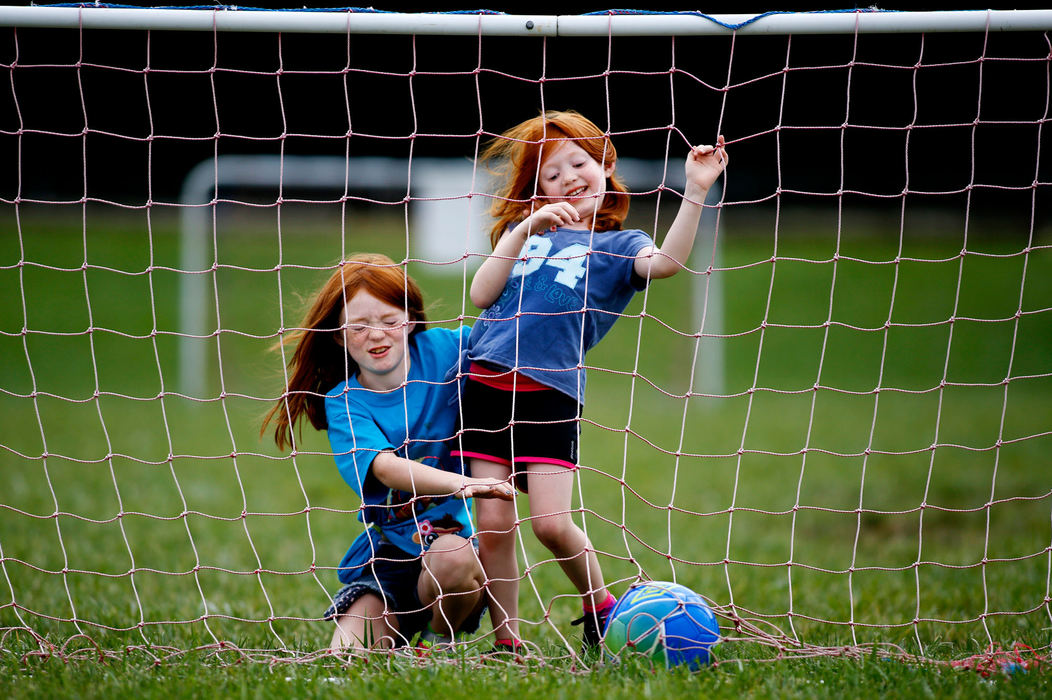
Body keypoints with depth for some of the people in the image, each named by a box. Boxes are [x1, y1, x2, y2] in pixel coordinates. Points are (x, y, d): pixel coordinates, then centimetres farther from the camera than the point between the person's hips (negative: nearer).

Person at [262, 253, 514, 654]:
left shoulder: (442, 350, -2)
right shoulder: (344, 404, -7)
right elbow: (385, 467, -25)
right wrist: (464, 485, -42)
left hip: (455, 531, -1)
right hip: (387, 551, 1)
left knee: (451, 558, -37)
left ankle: (437, 641, -4)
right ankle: (399, 630, 19)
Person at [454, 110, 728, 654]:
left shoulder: (617, 245, 9)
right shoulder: (524, 231, 19)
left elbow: (667, 262, -13)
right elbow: (481, 295, 5)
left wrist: (696, 191, -21)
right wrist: (526, 230, -3)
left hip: (551, 393, -3)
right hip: (486, 382, 3)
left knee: (551, 523, -11)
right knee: (492, 525, 0)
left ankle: (601, 609, 13)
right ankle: (506, 641, 11)